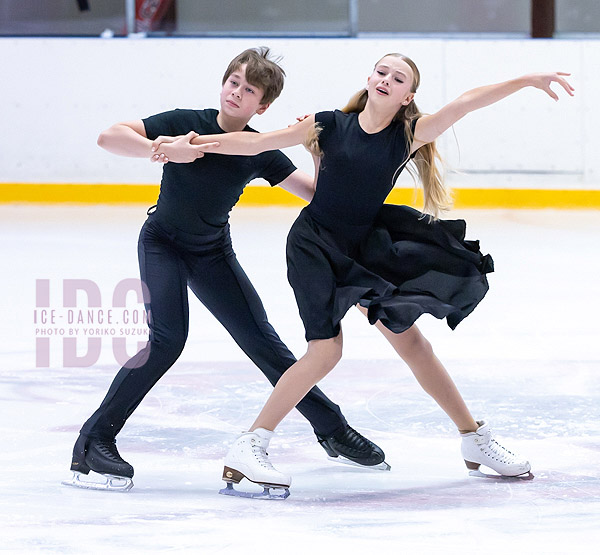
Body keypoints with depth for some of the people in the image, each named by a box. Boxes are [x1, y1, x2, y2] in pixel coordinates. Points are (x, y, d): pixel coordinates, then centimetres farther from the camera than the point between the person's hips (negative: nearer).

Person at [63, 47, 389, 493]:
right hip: (163, 244, -4)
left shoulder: (260, 152, -11)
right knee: (167, 339, -23)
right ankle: (93, 443, -19)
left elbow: (316, 193, -11)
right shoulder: (185, 123, -20)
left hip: (213, 253, 4)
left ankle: (332, 429, 20)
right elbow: (109, 137, -28)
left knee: (262, 341, 4)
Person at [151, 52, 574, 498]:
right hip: (313, 246, -4)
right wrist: (190, 146, -13)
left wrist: (529, 81, -16)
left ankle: (475, 438, 21)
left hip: (363, 251, 4)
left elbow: (467, 103, -10)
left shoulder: (410, 136, -4)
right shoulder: (329, 126, -9)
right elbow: (257, 142, -8)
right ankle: (248, 448, -14)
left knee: (411, 341, 9)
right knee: (326, 349, -17)